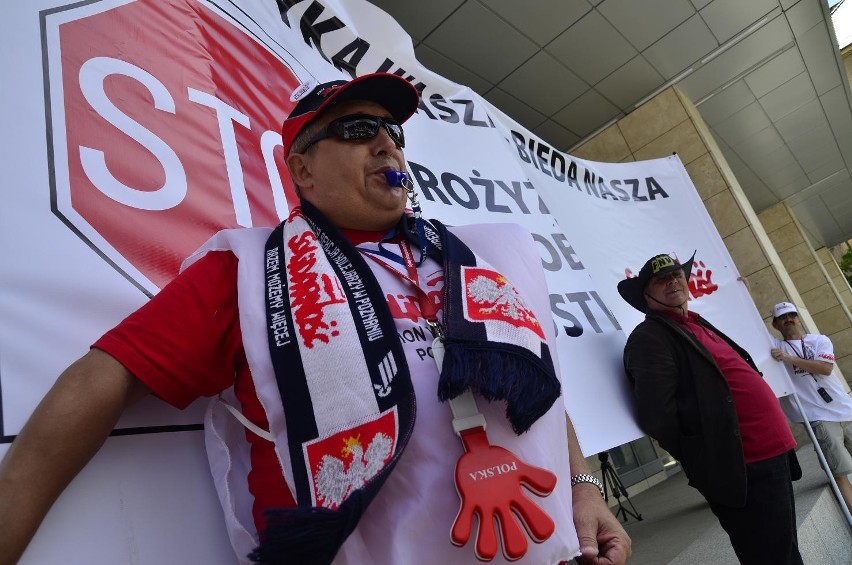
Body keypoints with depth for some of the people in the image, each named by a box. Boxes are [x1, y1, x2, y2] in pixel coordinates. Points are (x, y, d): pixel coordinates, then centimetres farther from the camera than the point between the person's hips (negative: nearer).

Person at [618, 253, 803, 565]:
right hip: (745, 470, -9)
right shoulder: (650, 337, -14)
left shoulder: (698, 325, 16)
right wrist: (703, 460, -9)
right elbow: (656, 415, -24)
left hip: (773, 456, 9)